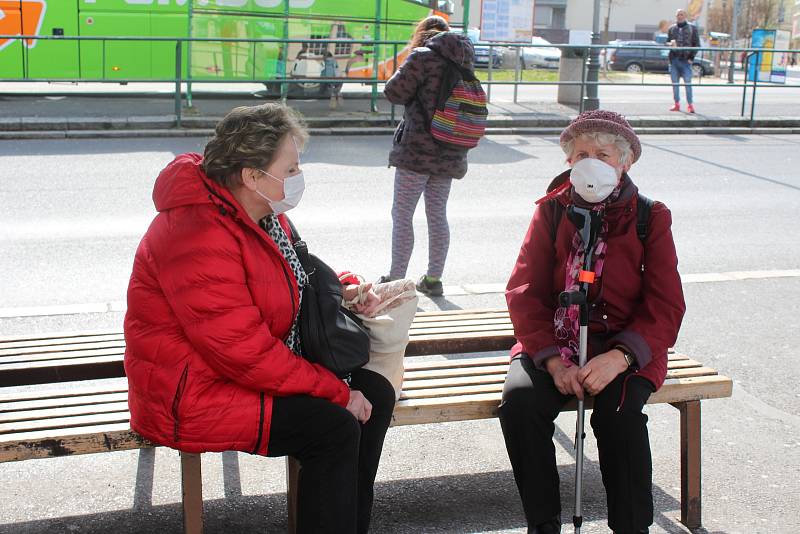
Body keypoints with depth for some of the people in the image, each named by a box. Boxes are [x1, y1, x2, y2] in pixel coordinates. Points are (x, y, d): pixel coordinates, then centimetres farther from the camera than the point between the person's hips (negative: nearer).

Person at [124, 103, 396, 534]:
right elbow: (244, 350, -29)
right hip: (193, 392, -10)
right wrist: (336, 392, -23)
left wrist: (339, 291, 2)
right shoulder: (200, 236, -27)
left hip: (263, 366, 10)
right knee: (333, 426, -23)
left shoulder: (263, 214, 5)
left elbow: (285, 283, 23)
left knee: (375, 394, 0)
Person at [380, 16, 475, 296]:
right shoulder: (463, 60, 9)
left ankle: (396, 278, 5)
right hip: (449, 153, 6)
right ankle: (433, 279, 19)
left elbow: (394, 92, -8)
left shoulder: (422, 57, -11)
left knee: (402, 215, 2)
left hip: (418, 149, -6)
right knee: (438, 215, 14)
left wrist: (404, 70, 8)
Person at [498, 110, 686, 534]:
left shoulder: (650, 219, 3)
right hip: (551, 343, 2)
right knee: (519, 400, -27)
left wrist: (618, 357, -21)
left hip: (624, 348, -1)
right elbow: (524, 292, -1)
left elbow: (665, 307, -3)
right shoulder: (551, 211, 6)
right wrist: (553, 360, -16)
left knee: (619, 411, -31)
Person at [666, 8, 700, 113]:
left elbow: (697, 44, 4)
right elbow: (667, 42, 15)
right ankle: (677, 104, 14)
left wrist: (691, 57, -6)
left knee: (687, 83, -7)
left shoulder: (692, 28, 4)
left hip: (686, 60, -3)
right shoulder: (671, 29, 12)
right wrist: (670, 44, -9)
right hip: (674, 59, 3)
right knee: (675, 83, 6)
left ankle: (690, 104, -3)